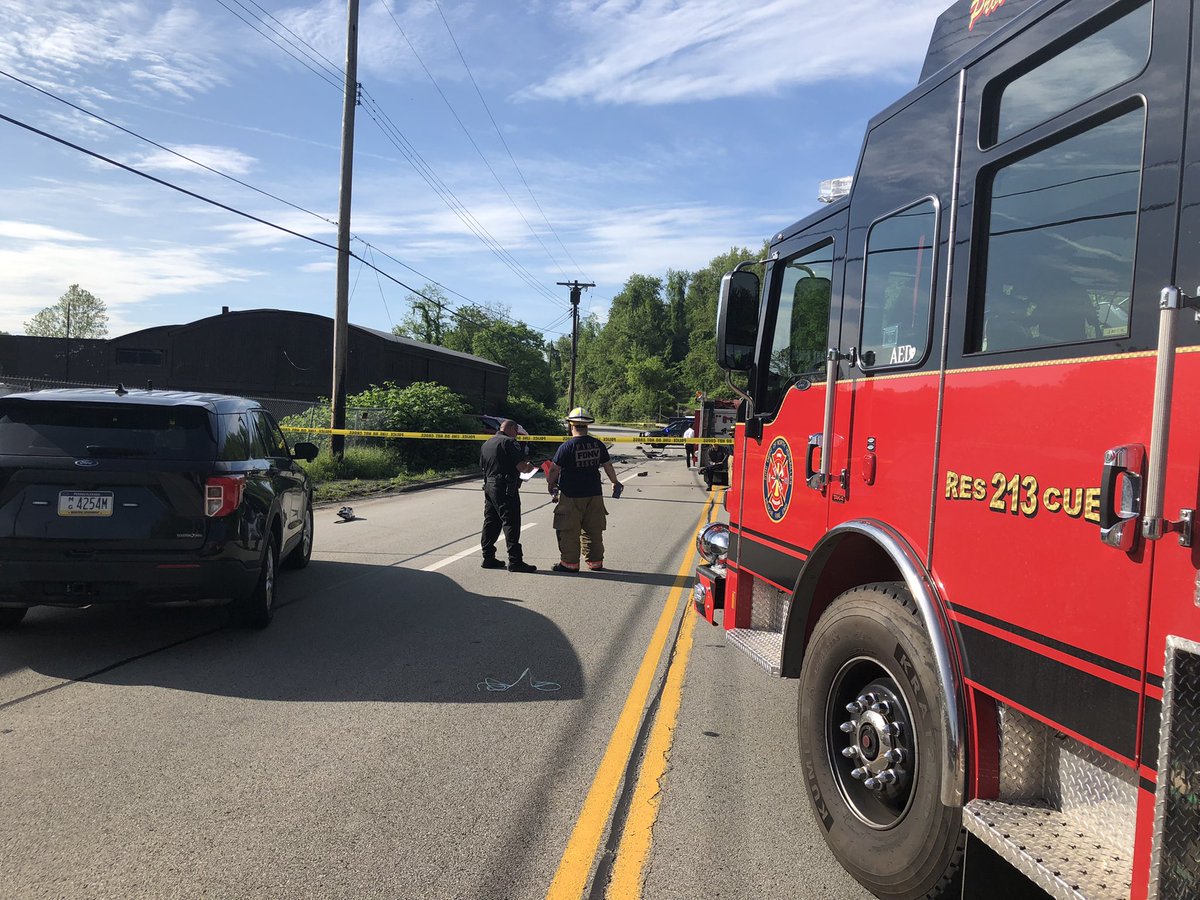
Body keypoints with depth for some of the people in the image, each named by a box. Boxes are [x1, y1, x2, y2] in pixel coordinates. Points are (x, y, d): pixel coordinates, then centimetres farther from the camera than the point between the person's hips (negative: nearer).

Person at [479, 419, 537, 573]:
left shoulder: (486, 444, 17)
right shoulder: (509, 442, -10)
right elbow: (521, 466, -17)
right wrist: (529, 467, 6)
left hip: (489, 486, 9)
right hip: (506, 489, -9)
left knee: (490, 522, 13)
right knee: (511, 523, -7)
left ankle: (488, 557, 17)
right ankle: (515, 561, -8)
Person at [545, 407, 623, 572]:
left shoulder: (567, 446, -14)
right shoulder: (598, 445, 2)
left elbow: (554, 469, -10)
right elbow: (608, 466, 12)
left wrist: (550, 485, 8)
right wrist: (615, 483, 27)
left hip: (571, 496, -5)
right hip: (594, 494, 5)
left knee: (569, 531, 5)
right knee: (593, 530, 13)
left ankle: (570, 563, 9)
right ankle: (596, 561, 20)